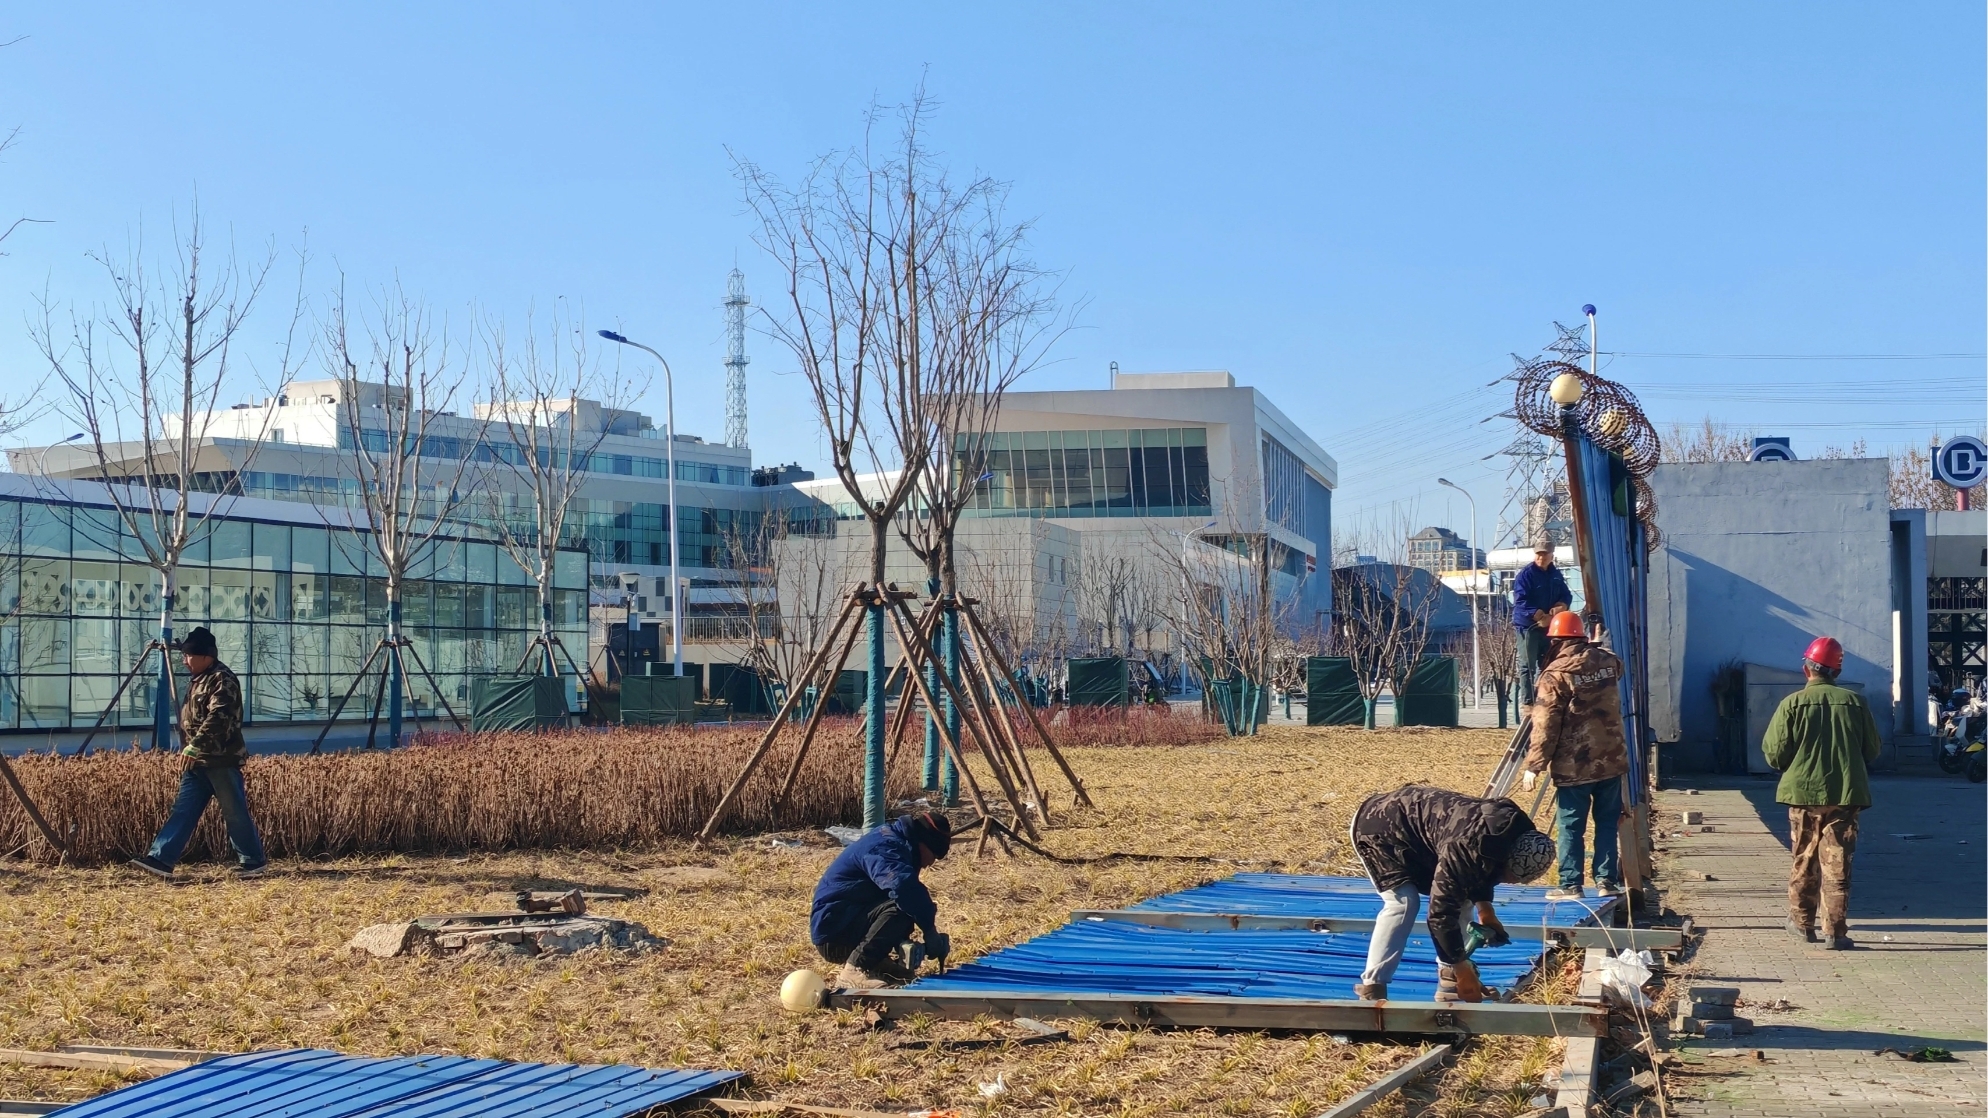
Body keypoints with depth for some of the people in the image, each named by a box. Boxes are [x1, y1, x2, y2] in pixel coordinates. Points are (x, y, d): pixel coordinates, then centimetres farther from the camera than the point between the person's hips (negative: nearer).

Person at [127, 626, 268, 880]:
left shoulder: (222, 680, -14)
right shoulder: (199, 680, 18)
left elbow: (217, 718, -26)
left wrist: (194, 746, -31)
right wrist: (190, 751, 25)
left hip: (221, 760, -10)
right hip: (197, 761, 10)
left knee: (235, 812, -3)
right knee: (184, 810, 4)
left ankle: (254, 861, 7)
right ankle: (161, 858, 0)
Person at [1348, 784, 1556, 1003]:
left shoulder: (1513, 833, -8)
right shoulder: (1467, 848, -38)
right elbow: (1442, 911, -33)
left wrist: (1485, 910, 3)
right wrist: (1463, 970, -27)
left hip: (1415, 822, 10)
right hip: (1379, 826, -10)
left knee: (1459, 897, 4)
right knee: (1403, 903, -22)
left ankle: (1449, 978, 9)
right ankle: (1371, 989, -21)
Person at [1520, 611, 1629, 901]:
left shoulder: (1555, 674, -13)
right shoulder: (1608, 660, 4)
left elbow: (1545, 727, -14)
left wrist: (1533, 766, -9)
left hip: (1573, 766, -5)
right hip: (1611, 759, 5)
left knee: (1570, 827, 3)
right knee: (1607, 822, 13)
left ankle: (1570, 885, 5)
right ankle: (1607, 880, 15)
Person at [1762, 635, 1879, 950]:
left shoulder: (1793, 703, -7)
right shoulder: (1855, 702, -2)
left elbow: (1774, 752, -8)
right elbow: (1872, 750, 5)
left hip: (1804, 793, 0)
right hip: (1845, 794, 0)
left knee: (1804, 861, 15)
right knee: (1836, 865, 1)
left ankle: (1802, 922, 25)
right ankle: (1835, 932, -3)